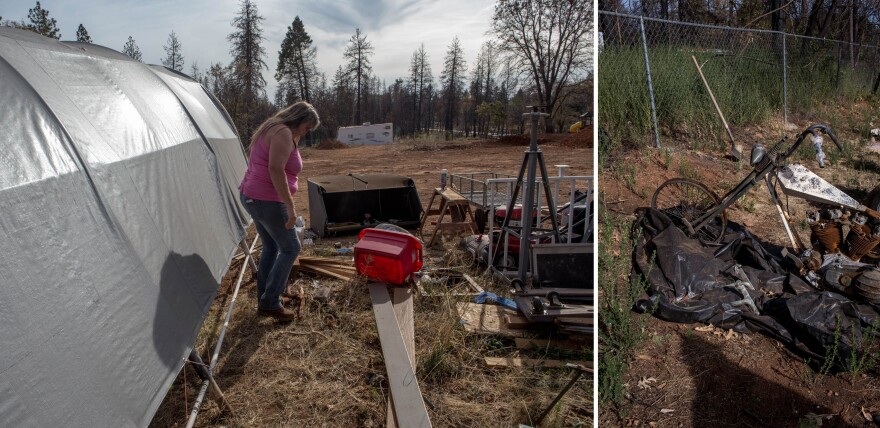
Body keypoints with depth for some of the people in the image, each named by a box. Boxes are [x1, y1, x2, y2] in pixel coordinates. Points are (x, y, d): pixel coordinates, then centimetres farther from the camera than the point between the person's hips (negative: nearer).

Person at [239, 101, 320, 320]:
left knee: (271, 247, 21)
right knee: (290, 248, 2)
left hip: (251, 196, 10)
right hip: (268, 201, -10)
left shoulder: (271, 129, 16)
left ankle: (264, 300, 28)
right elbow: (275, 170, -28)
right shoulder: (283, 133, -16)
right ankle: (270, 303, 5)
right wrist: (290, 206, -26)